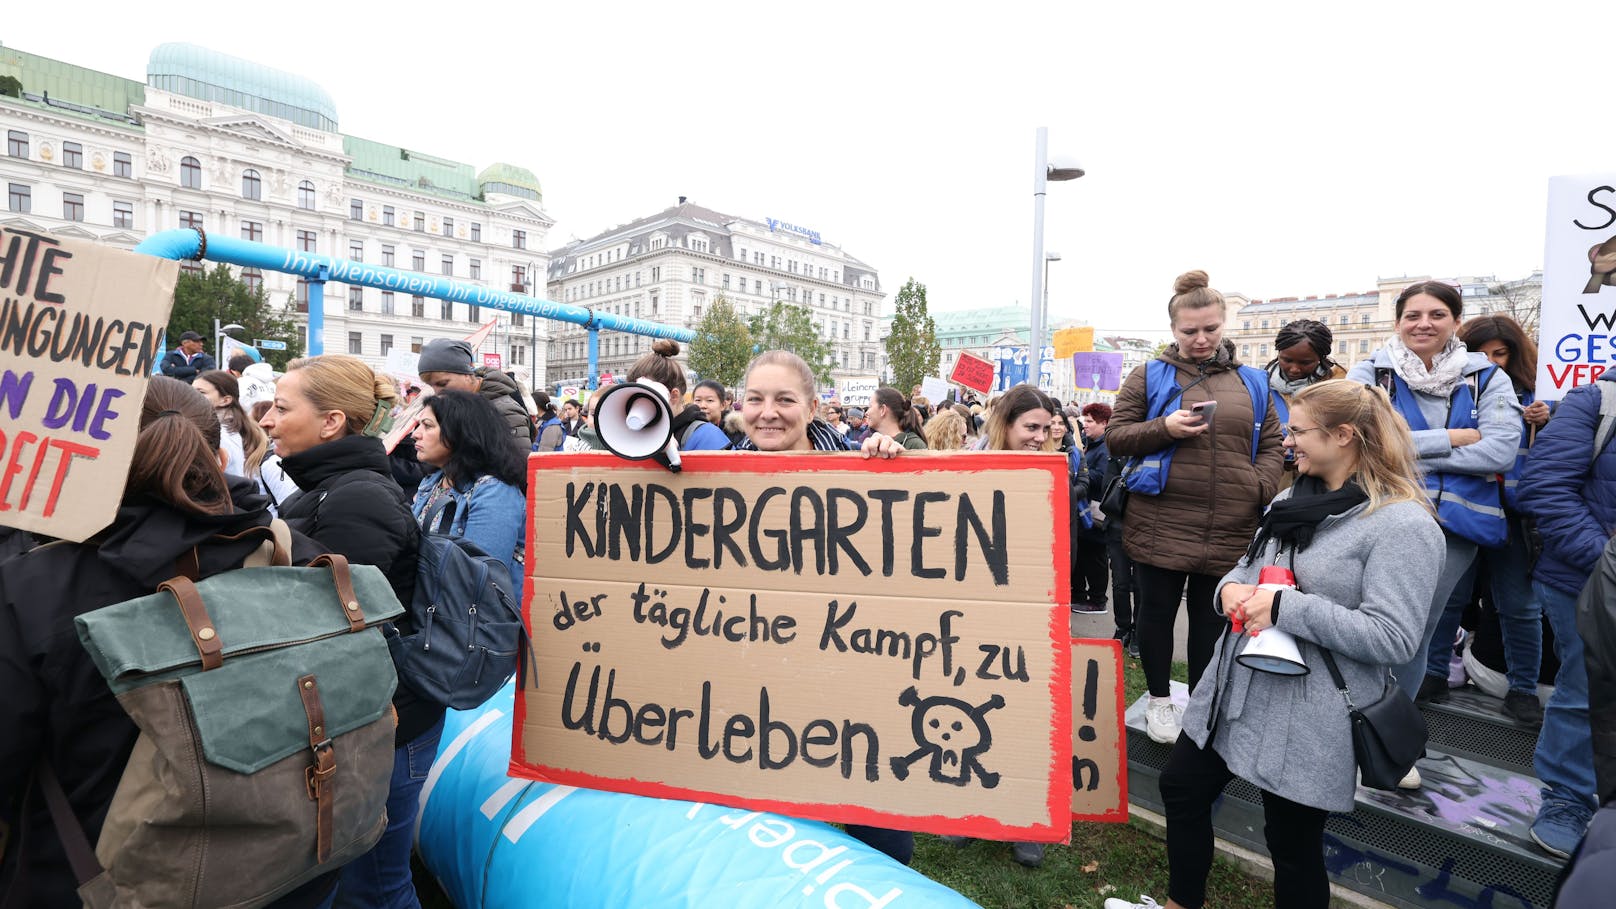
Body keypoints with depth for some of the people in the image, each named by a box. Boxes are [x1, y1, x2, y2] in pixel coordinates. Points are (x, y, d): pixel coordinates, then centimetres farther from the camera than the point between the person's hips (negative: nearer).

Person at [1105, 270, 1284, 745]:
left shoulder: (1251, 382, 11)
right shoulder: (1149, 376, 3)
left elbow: (1272, 446, 13)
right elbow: (1115, 437, 1)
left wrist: (1260, 490, -4)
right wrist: (1164, 428, -16)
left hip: (1230, 529, 2)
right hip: (1161, 524, -2)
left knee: (1212, 619, 12)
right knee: (1157, 612, 8)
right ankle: (1159, 700, 27)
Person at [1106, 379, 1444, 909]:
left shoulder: (1402, 525, -16)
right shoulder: (1292, 500, 9)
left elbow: (1393, 638, -22)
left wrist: (1288, 608, -25)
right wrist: (1231, 587, -5)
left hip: (1308, 717, -8)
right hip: (1238, 689, 8)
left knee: (1293, 844, 11)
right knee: (1181, 787, 18)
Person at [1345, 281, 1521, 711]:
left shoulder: (1487, 379, 5)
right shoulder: (1371, 373, 1)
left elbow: (1501, 451, -9)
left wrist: (1408, 450, -12)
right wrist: (1449, 439, -11)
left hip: (1453, 522, 1)